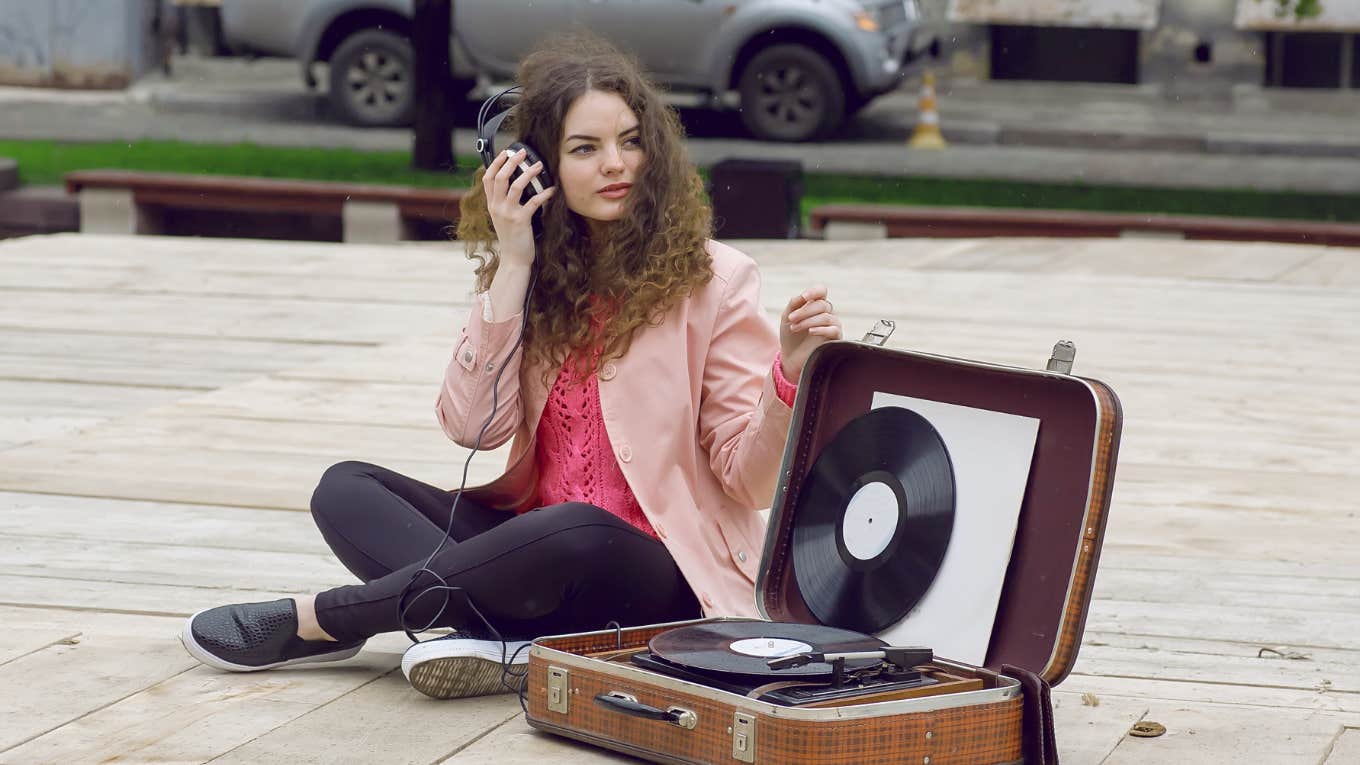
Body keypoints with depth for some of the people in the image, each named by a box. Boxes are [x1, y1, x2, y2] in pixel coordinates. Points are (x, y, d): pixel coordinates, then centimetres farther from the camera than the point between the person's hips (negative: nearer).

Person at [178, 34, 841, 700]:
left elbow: (748, 478, -7)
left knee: (571, 533, -36)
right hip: (534, 540, 5)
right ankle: (501, 641, -33)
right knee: (346, 490, -8)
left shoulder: (710, 281, -5)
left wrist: (792, 373, -27)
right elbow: (473, 426, -5)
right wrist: (515, 265, -9)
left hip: (665, 581, -5)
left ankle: (312, 622, -19)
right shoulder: (540, 278, 8)